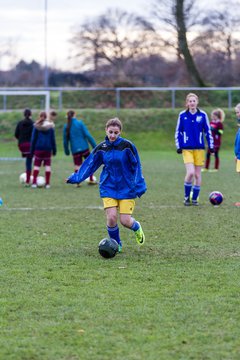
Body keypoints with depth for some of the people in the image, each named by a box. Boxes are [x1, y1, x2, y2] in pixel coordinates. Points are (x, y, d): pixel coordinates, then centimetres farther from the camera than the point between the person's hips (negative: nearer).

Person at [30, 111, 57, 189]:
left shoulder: (36, 126, -3)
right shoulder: (50, 126, 1)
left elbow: (33, 139, 0)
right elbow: (53, 139, 4)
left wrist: (32, 150, 6)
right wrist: (54, 150, 9)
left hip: (38, 148, -1)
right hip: (48, 148, 1)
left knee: (36, 165, 5)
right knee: (47, 165, 7)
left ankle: (34, 183, -4)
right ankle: (47, 183, 4)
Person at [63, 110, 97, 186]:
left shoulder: (66, 127, 2)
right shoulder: (80, 123, -6)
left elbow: (65, 140, 6)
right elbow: (87, 135, -10)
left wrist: (66, 151, 18)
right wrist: (94, 145, -6)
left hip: (75, 150, 2)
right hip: (84, 148, -2)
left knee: (77, 166, 8)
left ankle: (78, 183, -2)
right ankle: (91, 180, 12)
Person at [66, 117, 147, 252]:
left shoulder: (127, 146, -10)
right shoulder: (101, 148, -2)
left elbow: (137, 166, -5)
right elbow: (89, 164, 8)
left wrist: (139, 185, -7)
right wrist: (76, 178, 6)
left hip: (127, 188, -2)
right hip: (109, 188, 2)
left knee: (125, 221, -8)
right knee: (111, 217, -14)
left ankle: (137, 227, 30)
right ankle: (116, 244, 13)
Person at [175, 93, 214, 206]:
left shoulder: (203, 115, 1)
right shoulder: (182, 115, 0)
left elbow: (208, 131, 7)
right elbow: (178, 132, 6)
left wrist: (211, 146, 3)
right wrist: (178, 146, -1)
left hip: (199, 149, 1)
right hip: (187, 149, -1)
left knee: (197, 174, 5)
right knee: (190, 172, -15)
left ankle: (195, 198, 17)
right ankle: (186, 197, 4)